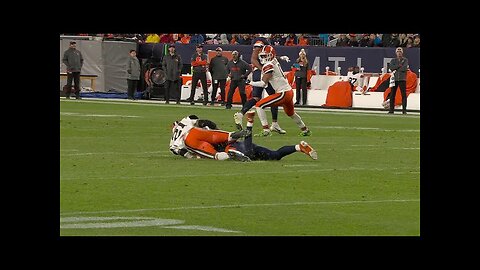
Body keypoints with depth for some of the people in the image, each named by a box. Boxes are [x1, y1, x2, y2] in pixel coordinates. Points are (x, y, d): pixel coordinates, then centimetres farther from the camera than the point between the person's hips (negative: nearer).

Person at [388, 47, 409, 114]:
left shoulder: (405, 60, 6)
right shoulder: (393, 60, 13)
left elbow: (404, 68, -10)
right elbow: (391, 68, -6)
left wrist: (396, 69, -7)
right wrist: (399, 65, -11)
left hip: (402, 79, -2)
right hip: (394, 79, 2)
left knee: (404, 95, -6)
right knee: (392, 94, 1)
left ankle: (404, 110, -4)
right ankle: (391, 109, 5)